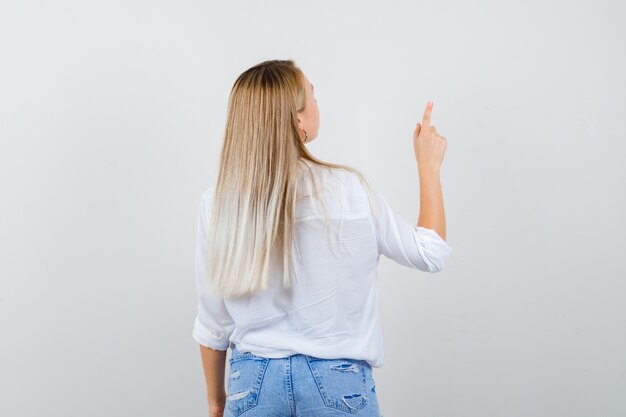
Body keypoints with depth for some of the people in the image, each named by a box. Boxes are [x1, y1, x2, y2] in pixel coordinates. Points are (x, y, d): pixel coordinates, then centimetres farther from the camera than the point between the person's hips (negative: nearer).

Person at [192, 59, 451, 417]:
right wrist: (428, 164, 10)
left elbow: (212, 324, -1)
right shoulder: (350, 190, -13)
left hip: (253, 381, 1)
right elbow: (431, 254, 1)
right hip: (337, 382, -1)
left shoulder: (217, 204, -8)